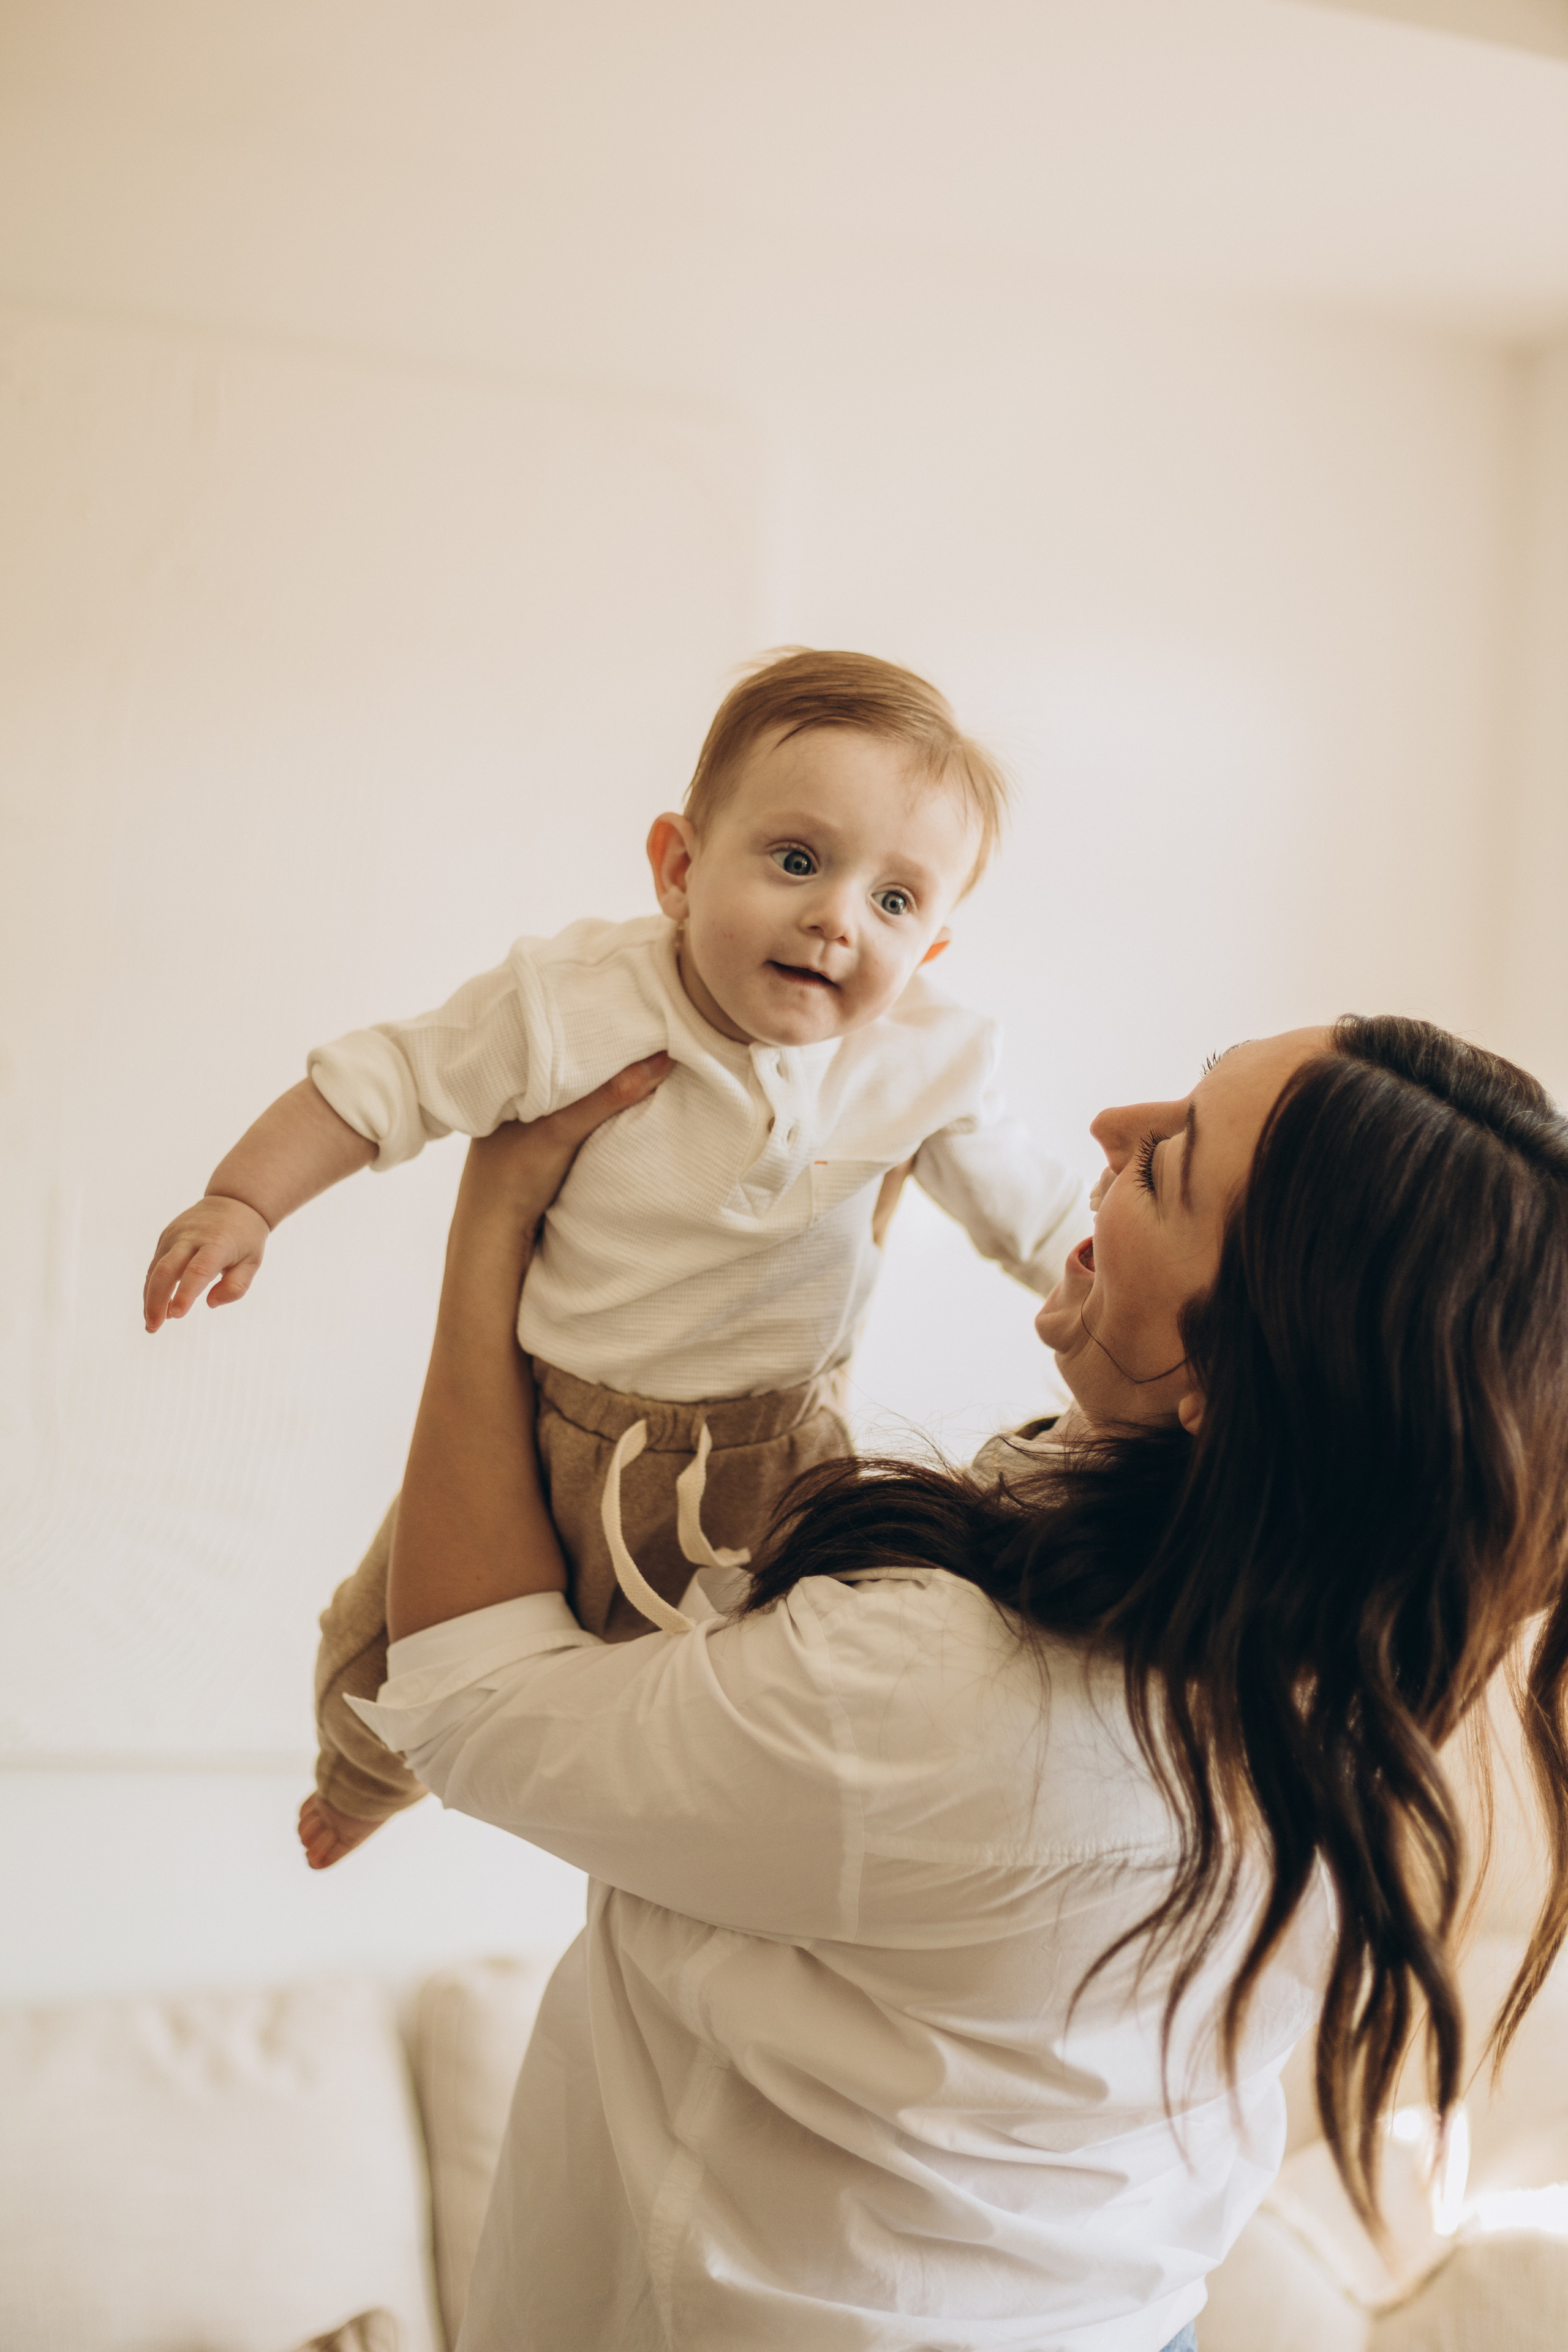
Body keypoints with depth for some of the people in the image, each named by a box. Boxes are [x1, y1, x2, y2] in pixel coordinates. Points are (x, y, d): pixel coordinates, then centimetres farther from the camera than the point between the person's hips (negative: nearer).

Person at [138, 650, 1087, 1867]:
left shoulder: (927, 1066, -16)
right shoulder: (573, 1002, -23)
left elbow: (1041, 1216, -3)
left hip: (767, 1449, 1)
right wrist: (242, 1203, -20)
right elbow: (386, 1081, -13)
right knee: (387, 1654, 12)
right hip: (539, 1422, 0)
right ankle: (367, 1779, 50)